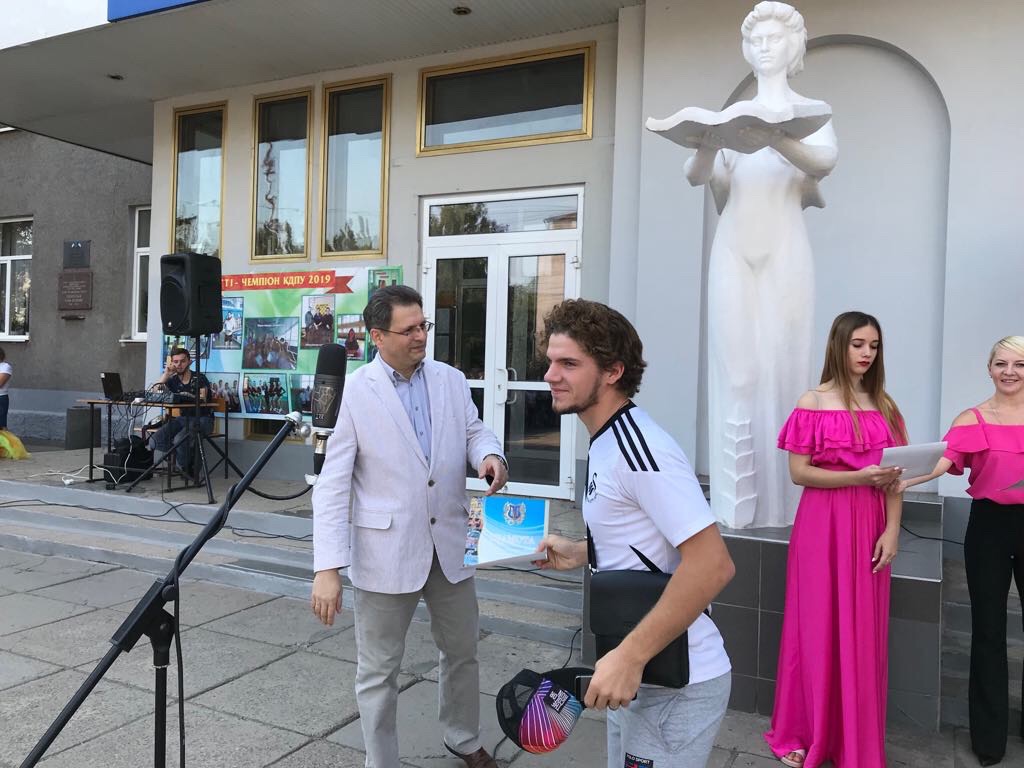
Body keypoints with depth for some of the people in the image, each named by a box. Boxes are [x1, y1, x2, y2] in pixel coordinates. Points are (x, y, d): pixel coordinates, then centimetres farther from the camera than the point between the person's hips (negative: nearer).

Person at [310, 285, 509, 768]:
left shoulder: (452, 381, 1)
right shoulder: (353, 392, -13)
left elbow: (473, 431, 12)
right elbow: (332, 485, -14)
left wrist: (489, 455, -14)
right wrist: (327, 567, -20)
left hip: (449, 543, 5)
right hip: (386, 551, -4)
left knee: (462, 652, 22)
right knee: (378, 670, 12)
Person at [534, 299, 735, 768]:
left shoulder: (637, 447, -23)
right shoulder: (607, 442, 8)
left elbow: (711, 564, -28)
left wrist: (630, 657, -27)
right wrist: (581, 554, 9)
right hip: (642, 673, 9)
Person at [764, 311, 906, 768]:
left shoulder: (883, 406, 9)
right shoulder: (813, 403, -4)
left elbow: (895, 478, 7)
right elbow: (798, 472, -9)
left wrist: (892, 529, -4)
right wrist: (859, 476, -18)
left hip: (870, 528, 4)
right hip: (823, 526, -4)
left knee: (864, 634, 10)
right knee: (818, 629, 4)